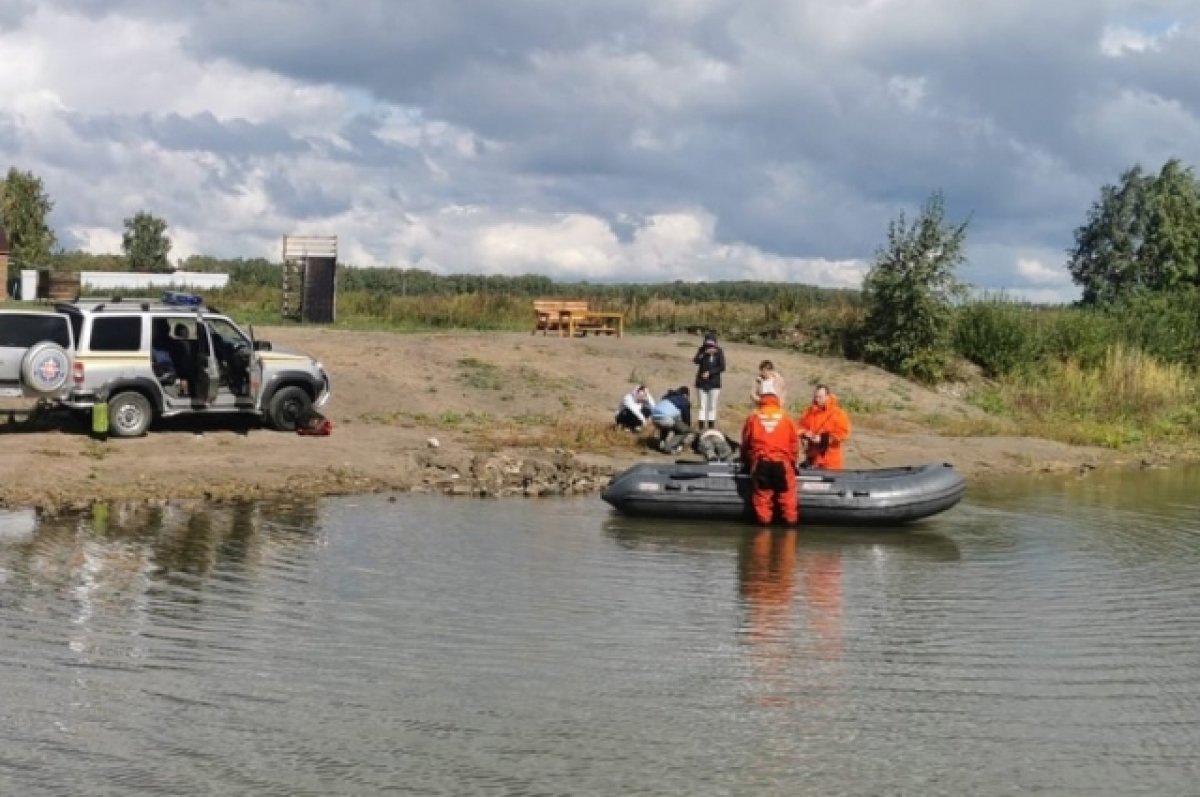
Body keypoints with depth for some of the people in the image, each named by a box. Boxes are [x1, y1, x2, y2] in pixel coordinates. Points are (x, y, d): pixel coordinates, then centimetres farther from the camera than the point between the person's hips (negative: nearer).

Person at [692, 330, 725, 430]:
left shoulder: (719, 352, -3)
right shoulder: (702, 350, 2)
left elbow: (722, 367, -6)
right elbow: (695, 361, -12)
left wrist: (710, 373, -14)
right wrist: (705, 353, -25)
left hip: (714, 383, -1)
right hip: (702, 382, 1)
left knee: (712, 406, 3)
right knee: (702, 406, 2)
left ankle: (711, 427, 7)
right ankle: (701, 428, 3)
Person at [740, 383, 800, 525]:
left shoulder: (753, 418, 6)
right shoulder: (785, 418, 6)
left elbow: (746, 443, 14)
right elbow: (794, 442, 10)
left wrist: (747, 461, 29)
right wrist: (792, 461, 24)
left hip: (760, 462, 0)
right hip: (782, 461, 0)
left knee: (762, 492, 6)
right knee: (786, 492, 6)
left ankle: (763, 518, 6)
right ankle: (790, 518, 8)